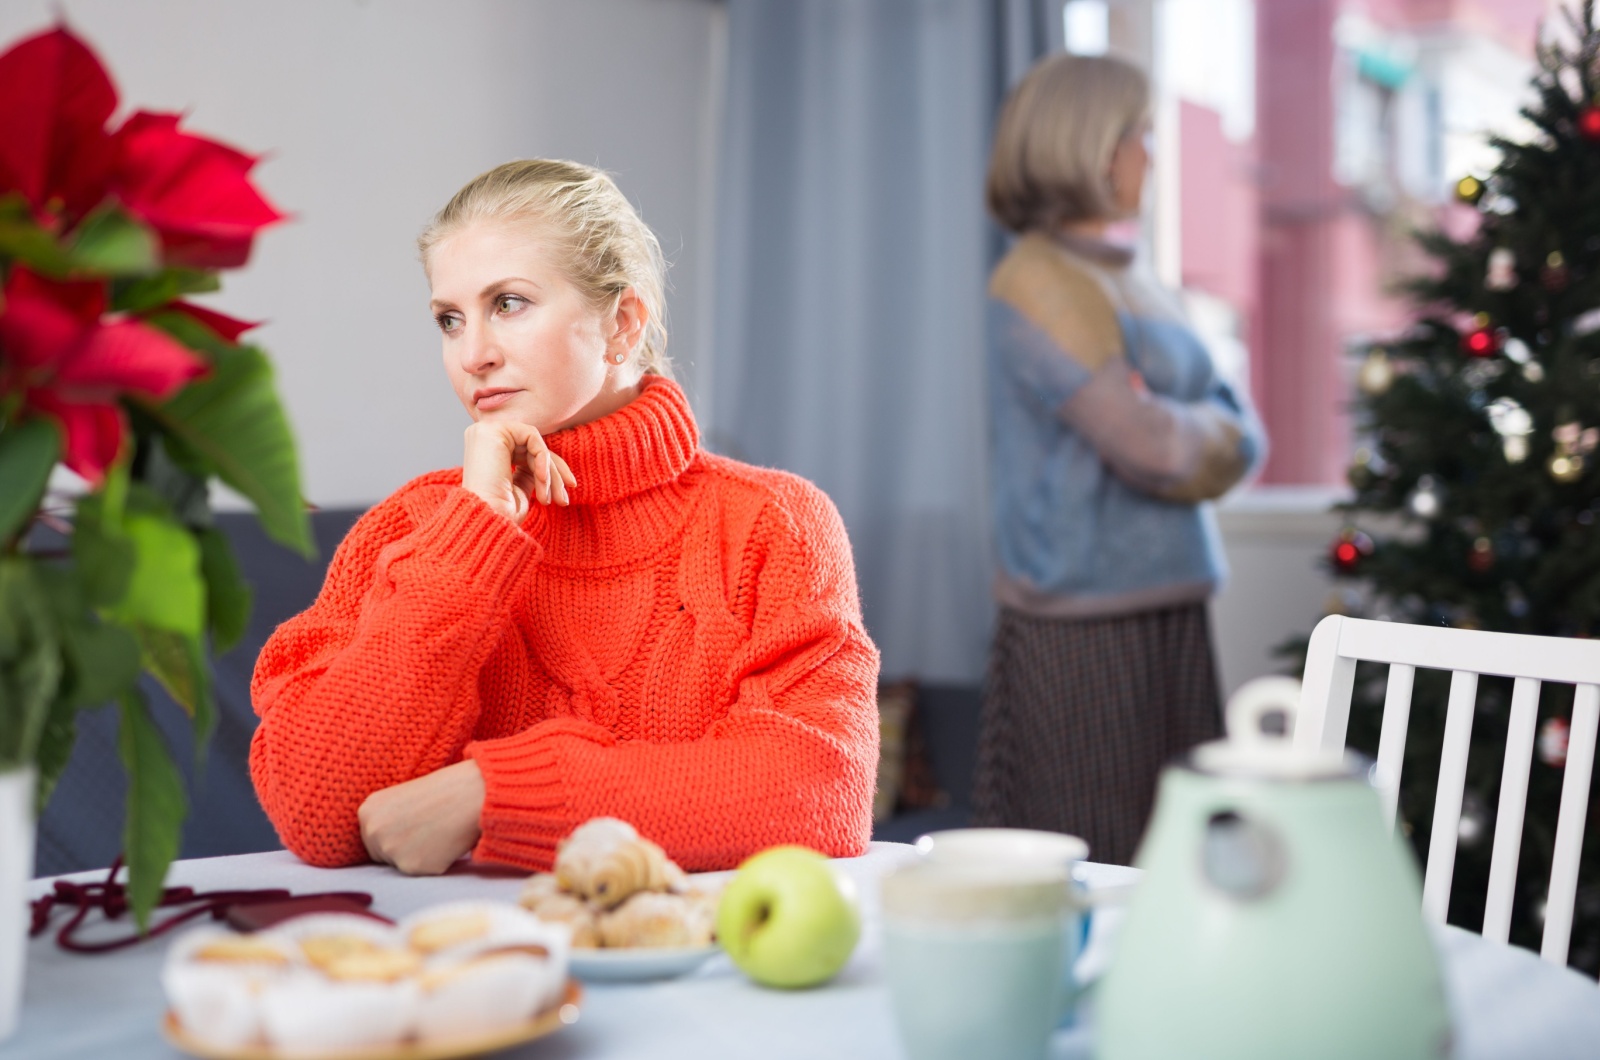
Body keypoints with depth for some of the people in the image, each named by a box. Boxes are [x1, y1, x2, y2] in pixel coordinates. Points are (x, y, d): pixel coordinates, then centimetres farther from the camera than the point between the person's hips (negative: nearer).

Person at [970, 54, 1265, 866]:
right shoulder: (1039, 283, -11)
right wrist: (1217, 433, 2)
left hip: (1168, 614, 8)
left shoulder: (1124, 277, 15)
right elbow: (1152, 447, -17)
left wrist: (1209, 437, -8)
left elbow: (1239, 435, 12)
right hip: (1082, 633, -8)